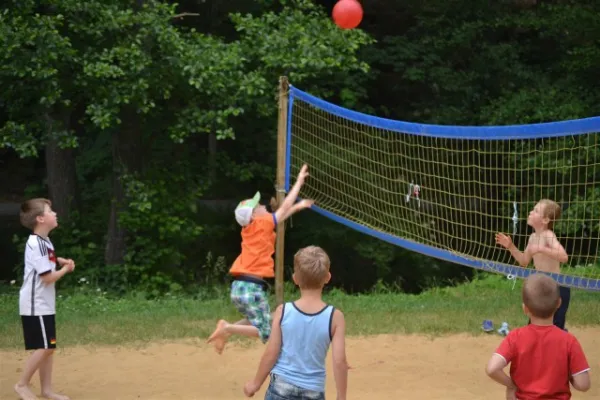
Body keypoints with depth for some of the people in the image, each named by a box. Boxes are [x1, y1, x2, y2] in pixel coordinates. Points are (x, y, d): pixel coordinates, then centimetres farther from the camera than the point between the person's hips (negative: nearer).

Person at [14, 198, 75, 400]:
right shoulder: (36, 244, -20)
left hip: (45, 305, 9)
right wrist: (66, 269, -5)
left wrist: (61, 261, 11)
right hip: (36, 306, -9)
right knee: (44, 347, -7)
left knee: (48, 347, 10)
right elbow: (48, 277, -23)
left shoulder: (44, 241, 9)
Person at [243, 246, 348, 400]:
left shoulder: (283, 311, -7)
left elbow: (271, 353, -4)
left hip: (282, 387, 0)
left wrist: (256, 383, 11)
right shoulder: (335, 317, -9)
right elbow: (339, 361, -10)